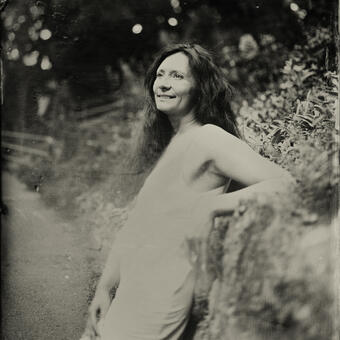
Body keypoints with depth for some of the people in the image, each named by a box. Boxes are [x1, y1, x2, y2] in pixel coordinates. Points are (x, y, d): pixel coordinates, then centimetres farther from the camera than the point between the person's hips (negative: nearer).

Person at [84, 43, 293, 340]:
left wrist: (211, 205, -23)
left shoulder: (209, 138, -12)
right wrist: (105, 285, 17)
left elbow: (283, 183, -23)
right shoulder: (170, 144, 12)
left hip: (157, 303, -8)